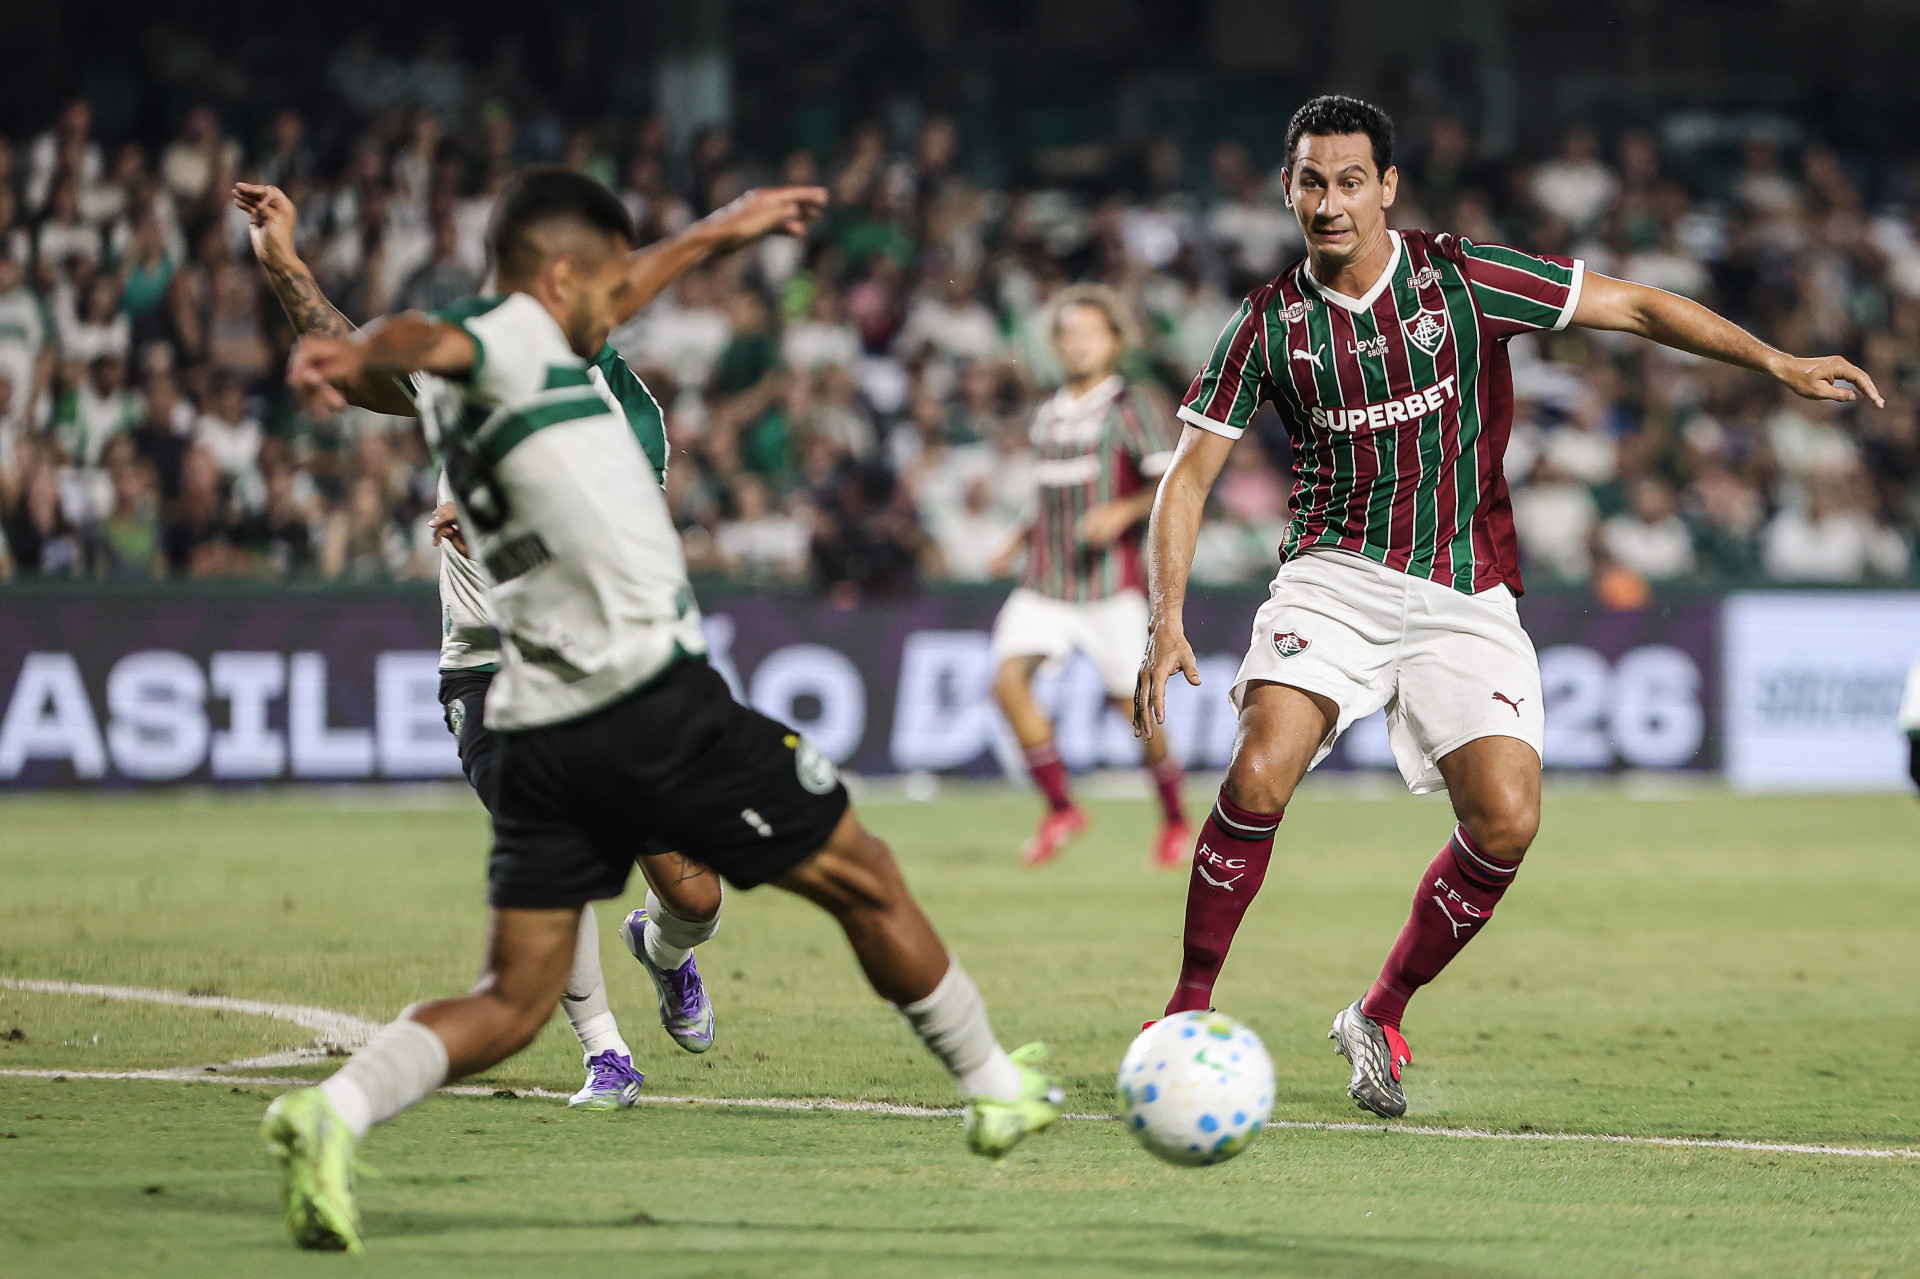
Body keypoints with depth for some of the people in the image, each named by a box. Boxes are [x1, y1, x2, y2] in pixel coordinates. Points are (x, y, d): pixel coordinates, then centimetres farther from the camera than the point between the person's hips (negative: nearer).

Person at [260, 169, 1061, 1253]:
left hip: (540, 737, 9)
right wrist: (359, 358, -54)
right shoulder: (513, 338, -8)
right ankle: (997, 1090, 25)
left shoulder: (525, 344, 19)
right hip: (656, 704, -9)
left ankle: (336, 1109, -19)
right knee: (866, 883, 11)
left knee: (514, 1002, 5)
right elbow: (428, 341, -31)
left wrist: (725, 233, 50)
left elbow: (597, 312, 38)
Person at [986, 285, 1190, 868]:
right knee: (1009, 678, -15)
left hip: (1109, 581, -5)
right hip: (1044, 579, 5)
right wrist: (1019, 541, 19)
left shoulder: (1133, 407, -4)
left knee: (1132, 703, -1)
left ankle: (1175, 820, 21)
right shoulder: (1047, 414, 16)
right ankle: (1060, 808, -3)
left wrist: (1125, 511, -28)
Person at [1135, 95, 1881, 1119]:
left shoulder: (1461, 280, -3)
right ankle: (1188, 1012, -11)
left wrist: (1775, 361, -5)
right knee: (1260, 775, -26)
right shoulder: (1268, 326, 0)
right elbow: (1189, 473, 3)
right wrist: (1167, 620, -10)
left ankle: (1380, 1016, 6)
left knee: (1505, 820, -16)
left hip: (1464, 596, 0)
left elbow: (1633, 307, 3)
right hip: (1336, 576, 0)